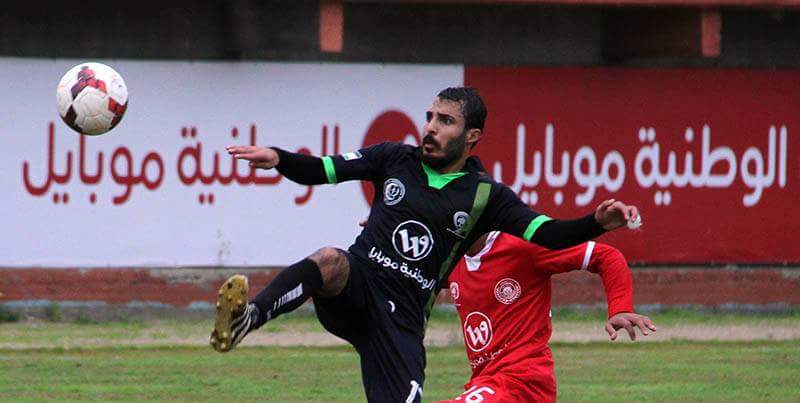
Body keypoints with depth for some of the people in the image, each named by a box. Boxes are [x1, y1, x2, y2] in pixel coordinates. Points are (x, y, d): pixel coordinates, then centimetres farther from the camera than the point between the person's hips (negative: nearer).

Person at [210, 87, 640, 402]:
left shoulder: (484, 195, 6)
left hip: (402, 319, 1)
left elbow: (546, 234, -3)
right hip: (354, 287, -1)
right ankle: (244, 319, -55)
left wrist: (597, 222, -21)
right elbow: (321, 170, 9)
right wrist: (277, 158, -11)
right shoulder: (395, 159, 10)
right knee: (330, 260, -36)